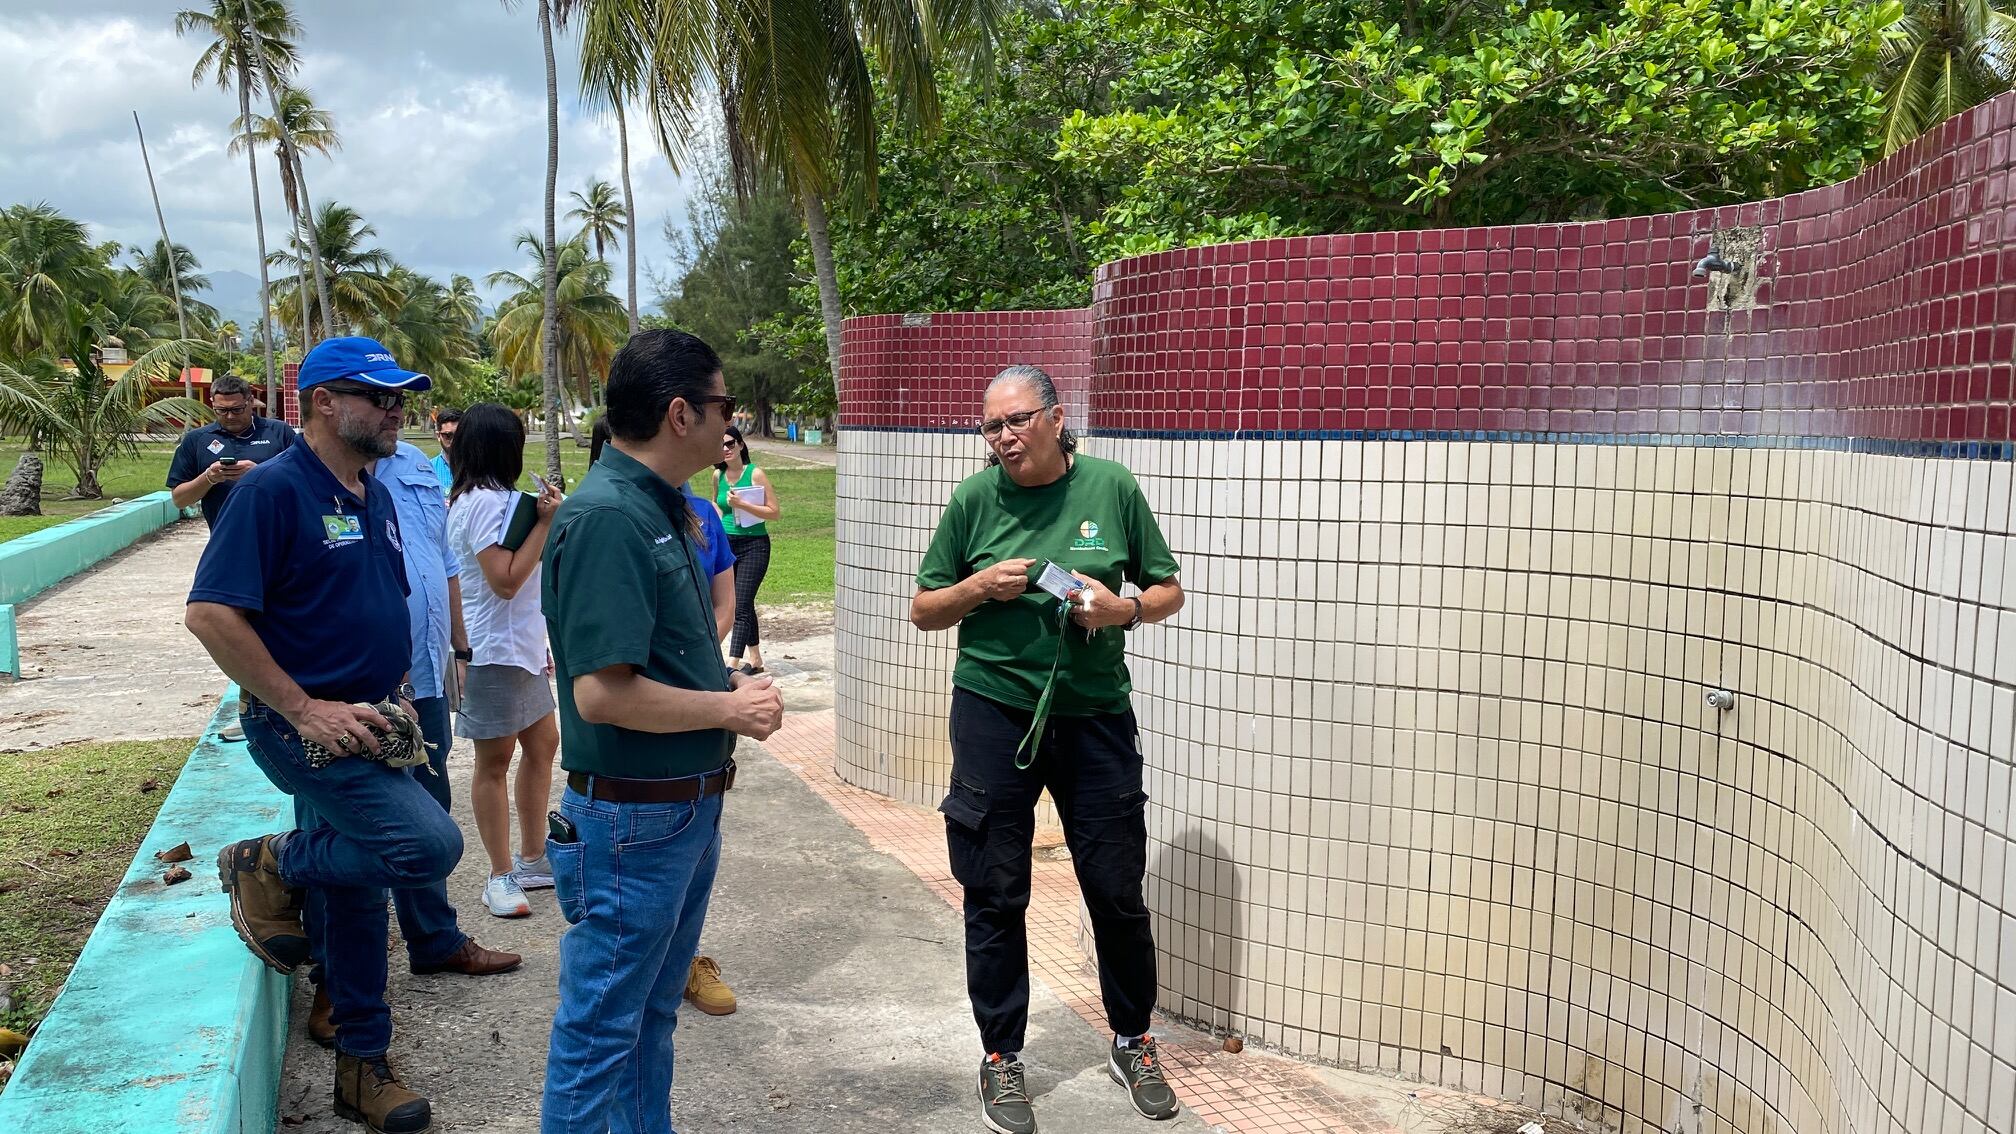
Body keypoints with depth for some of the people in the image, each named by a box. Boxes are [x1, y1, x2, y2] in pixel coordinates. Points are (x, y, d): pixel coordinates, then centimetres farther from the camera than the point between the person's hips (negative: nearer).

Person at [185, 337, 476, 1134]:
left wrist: (398, 693, 7)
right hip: (306, 727, -8)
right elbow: (210, 613, -21)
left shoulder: (375, 498, 10)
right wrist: (304, 709, -21)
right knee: (429, 844, -20)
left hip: (367, 728, 8)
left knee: (359, 883, 15)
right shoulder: (274, 489, -16)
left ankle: (362, 1068, 28)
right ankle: (269, 866, 4)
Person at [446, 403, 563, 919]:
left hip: (521, 646, 10)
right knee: (495, 761, 2)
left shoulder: (472, 498, 13)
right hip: (495, 650, -10)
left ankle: (532, 860, 27)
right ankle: (501, 876, 13)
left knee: (543, 744, 15)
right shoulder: (487, 501, -19)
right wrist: (545, 521, -19)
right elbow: (506, 580, -23)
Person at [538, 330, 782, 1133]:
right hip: (632, 818, -9)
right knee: (602, 1029, 6)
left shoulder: (661, 509, 7)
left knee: (654, 1011, 23)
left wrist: (727, 684, 4)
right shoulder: (608, 518, -22)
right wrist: (730, 710, -16)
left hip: (687, 808, 9)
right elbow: (603, 693, -28)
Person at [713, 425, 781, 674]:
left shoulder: (755, 474, -10)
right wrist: (719, 522, 9)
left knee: (741, 607, -13)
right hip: (727, 544, 6)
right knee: (745, 605, 14)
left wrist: (742, 504, -20)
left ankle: (733, 663, -16)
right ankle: (755, 660, 25)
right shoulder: (718, 476, 5)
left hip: (753, 545, -6)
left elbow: (774, 512, -12)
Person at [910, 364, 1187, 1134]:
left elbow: (1168, 591, 8)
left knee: (1117, 891, 8)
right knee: (994, 896, 7)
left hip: (1096, 716, 0)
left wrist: (1125, 609, -13)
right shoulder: (974, 500, 0)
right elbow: (924, 611, 6)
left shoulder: (1112, 489, 0)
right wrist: (980, 587, -12)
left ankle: (1132, 1042, 31)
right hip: (994, 714, 0)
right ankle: (1001, 1059, 24)